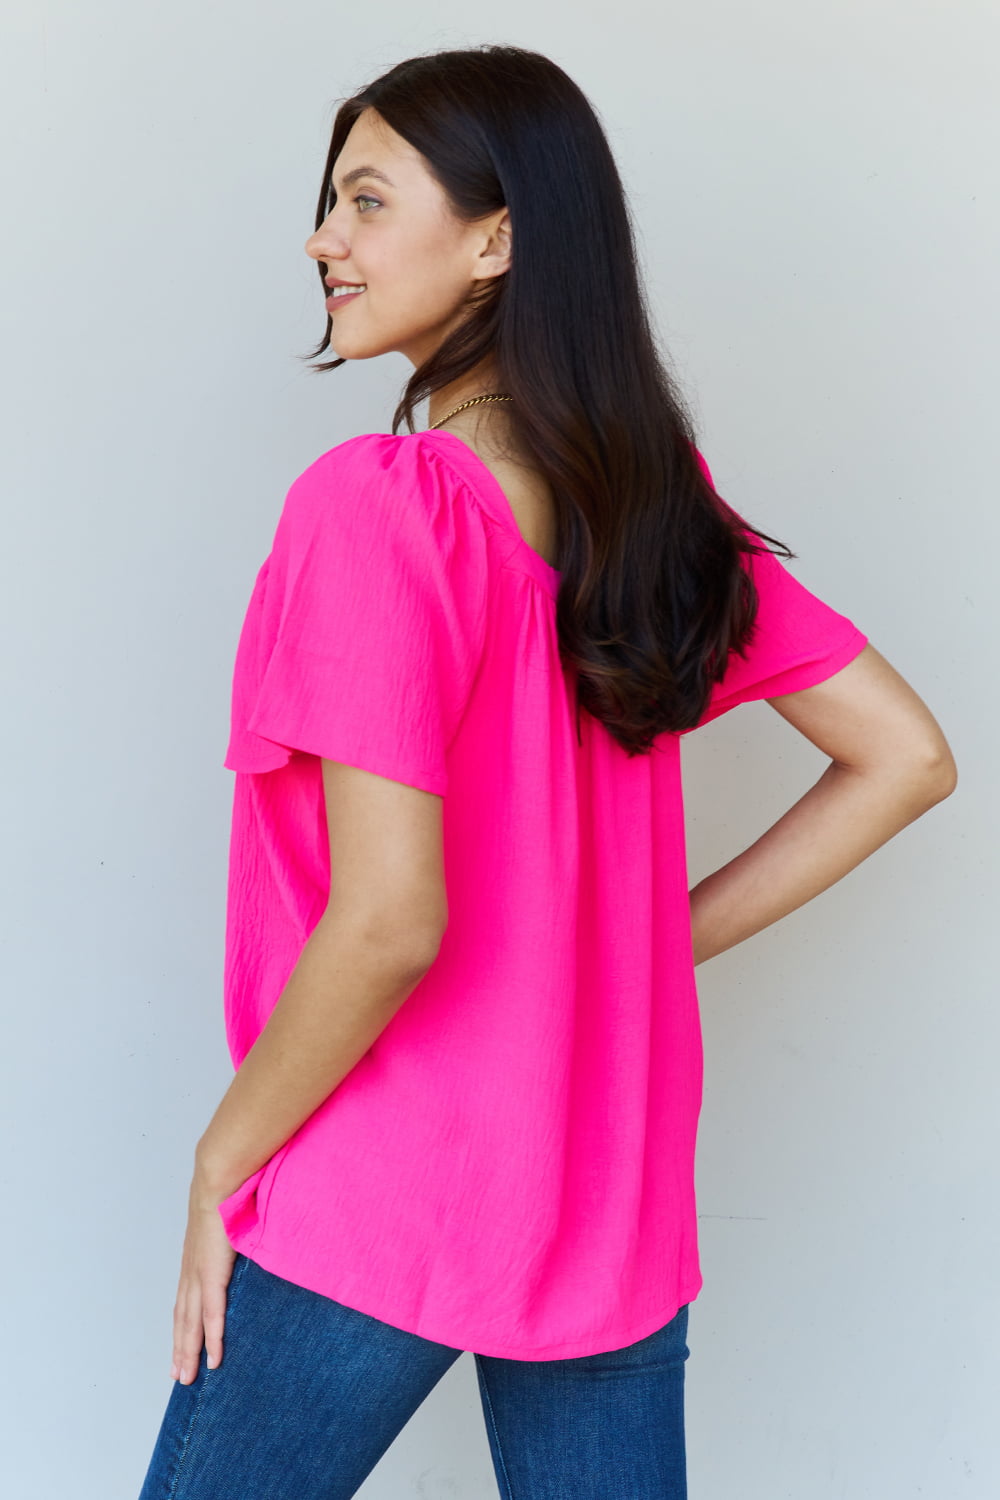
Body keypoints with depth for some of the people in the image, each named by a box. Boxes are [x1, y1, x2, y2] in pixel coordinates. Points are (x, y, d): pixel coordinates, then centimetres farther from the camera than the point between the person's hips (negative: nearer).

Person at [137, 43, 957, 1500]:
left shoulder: (375, 504, -20)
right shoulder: (661, 501, 0)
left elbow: (389, 921, -24)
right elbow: (905, 755, 5)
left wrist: (221, 1165, -10)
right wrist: (660, 943, 6)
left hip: (375, 1215, -6)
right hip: (616, 1205, 6)